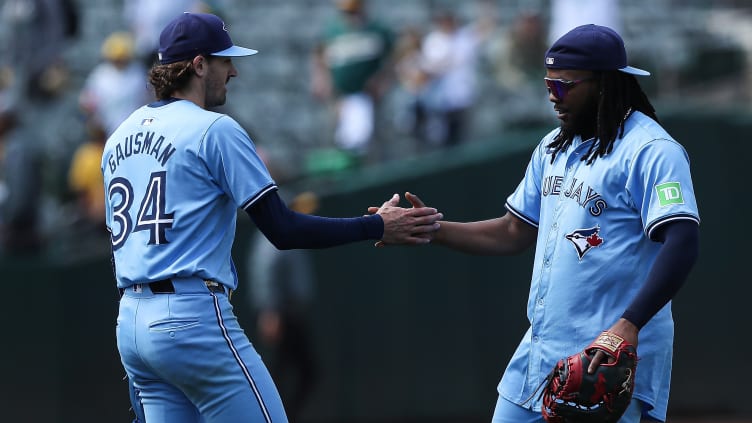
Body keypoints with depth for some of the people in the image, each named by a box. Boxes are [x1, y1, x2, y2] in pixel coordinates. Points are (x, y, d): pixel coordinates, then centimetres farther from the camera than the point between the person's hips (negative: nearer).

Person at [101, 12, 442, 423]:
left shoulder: (118, 138, 17)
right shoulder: (215, 130, -8)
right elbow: (283, 230, -11)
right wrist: (378, 227, -3)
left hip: (129, 324, 8)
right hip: (194, 320, -8)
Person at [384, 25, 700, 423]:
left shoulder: (650, 151, -13)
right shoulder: (553, 147, 15)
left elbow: (682, 244, -23)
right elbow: (515, 233, 21)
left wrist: (629, 325, -33)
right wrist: (432, 230, 7)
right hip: (542, 346, 8)